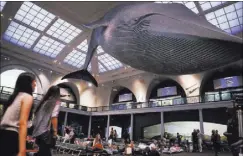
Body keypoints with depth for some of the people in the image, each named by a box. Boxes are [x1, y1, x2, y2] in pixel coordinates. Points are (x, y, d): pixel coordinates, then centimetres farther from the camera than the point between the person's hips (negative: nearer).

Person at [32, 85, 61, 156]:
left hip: (37, 131, 7)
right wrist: (55, 131, -10)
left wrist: (34, 128, 21)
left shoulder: (43, 101, 15)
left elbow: (36, 115, 15)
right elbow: (54, 117, -14)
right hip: (45, 132, -7)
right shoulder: (56, 102, -4)